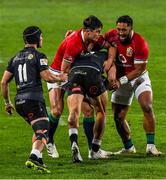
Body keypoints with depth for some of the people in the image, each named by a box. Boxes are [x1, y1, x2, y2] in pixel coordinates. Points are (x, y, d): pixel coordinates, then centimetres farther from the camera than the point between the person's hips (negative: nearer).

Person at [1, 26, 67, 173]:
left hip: (19, 101, 7)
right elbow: (47, 77, -12)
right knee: (43, 133, -11)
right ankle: (33, 158, -34)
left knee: (38, 130, 24)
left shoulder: (15, 58, 18)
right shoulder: (38, 56, -2)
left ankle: (37, 160, 15)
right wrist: (61, 78, 8)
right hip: (34, 99, -7)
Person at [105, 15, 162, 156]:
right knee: (118, 117, 1)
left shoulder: (140, 43, -24)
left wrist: (121, 81, -28)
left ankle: (150, 146, -20)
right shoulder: (111, 36, -13)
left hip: (138, 77, -4)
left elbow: (139, 70, -21)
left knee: (147, 107, -23)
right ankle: (128, 147, 21)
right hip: (121, 80, 4)